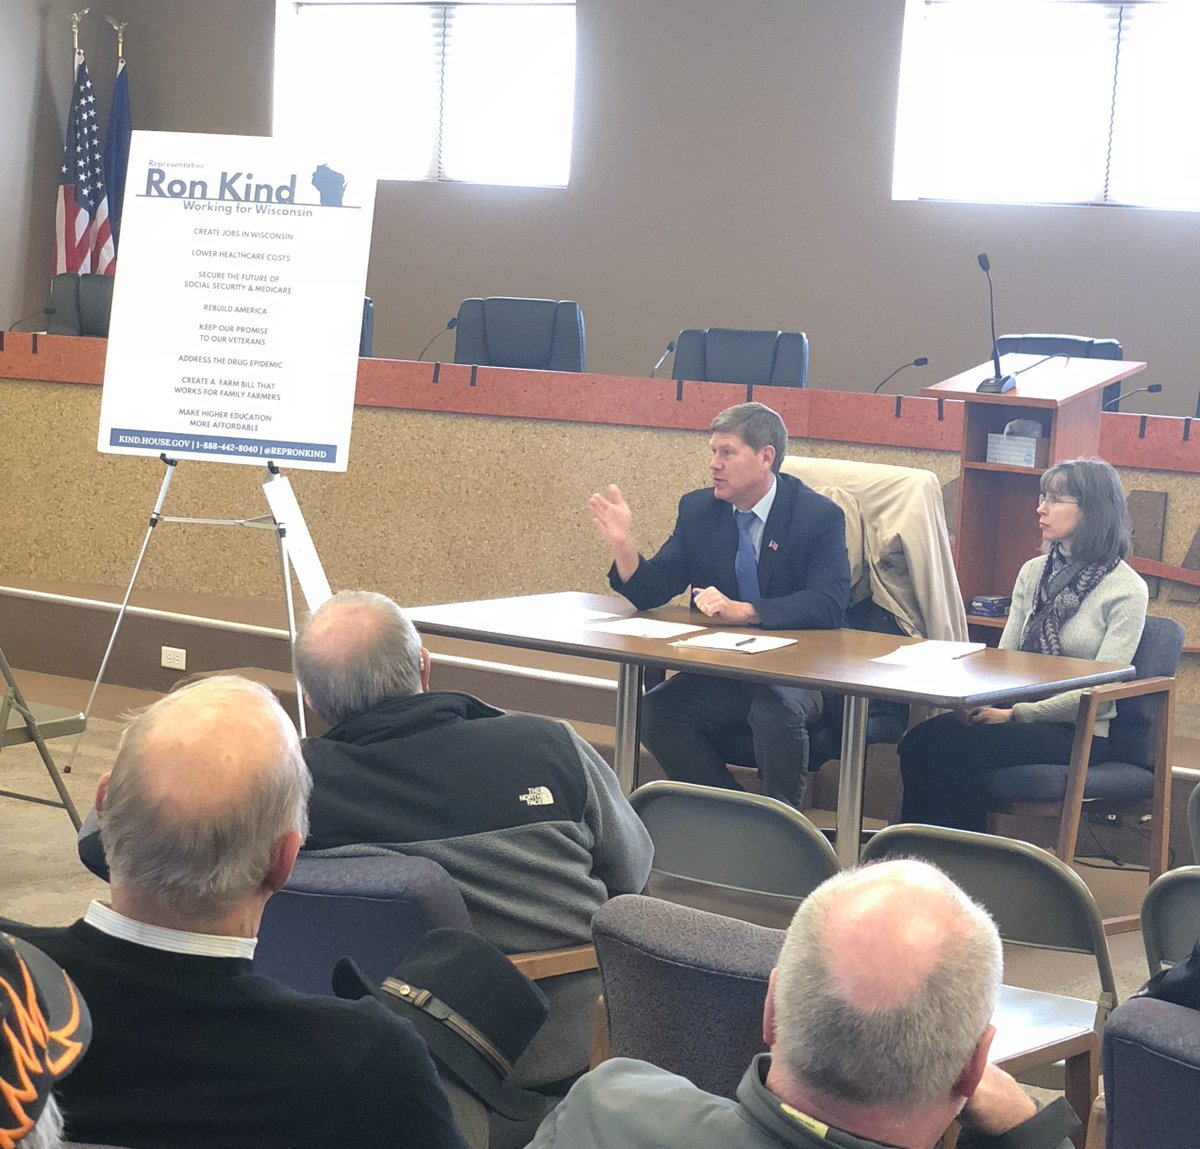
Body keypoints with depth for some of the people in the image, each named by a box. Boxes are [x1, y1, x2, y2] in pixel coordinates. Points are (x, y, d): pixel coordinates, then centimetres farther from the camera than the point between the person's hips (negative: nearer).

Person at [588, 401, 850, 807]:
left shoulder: (820, 517, -8)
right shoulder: (698, 510, 6)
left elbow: (828, 605, -21)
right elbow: (650, 592, 4)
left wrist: (741, 611, -33)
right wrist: (622, 542, -16)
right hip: (719, 672, 5)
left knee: (775, 712, -36)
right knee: (655, 712, -22)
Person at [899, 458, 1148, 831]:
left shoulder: (1126, 589, -6)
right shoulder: (1033, 573, 15)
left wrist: (1017, 714, -20)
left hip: (1077, 733, -6)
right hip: (1022, 720, 6)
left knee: (960, 749, -30)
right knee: (918, 741, -22)